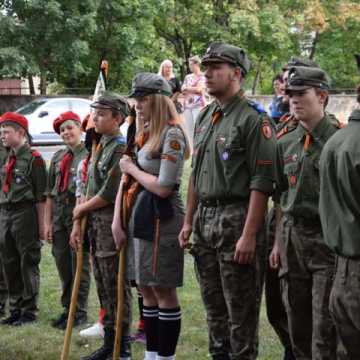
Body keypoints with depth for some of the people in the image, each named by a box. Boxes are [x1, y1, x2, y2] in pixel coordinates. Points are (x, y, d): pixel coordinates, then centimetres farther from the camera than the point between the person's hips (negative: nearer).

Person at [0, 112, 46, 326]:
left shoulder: (34, 159, -8)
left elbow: (41, 196, -9)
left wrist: (41, 224, -11)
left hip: (25, 214, -7)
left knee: (28, 264, 1)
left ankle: (29, 311, 9)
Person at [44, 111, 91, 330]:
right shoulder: (58, 158, 14)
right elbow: (50, 192, 14)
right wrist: (48, 222, 10)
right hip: (59, 213, 6)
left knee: (79, 264, 0)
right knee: (62, 263, 12)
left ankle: (80, 312, 9)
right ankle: (67, 309, 23)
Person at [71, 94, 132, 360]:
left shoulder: (121, 148, -14)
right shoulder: (100, 147, 15)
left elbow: (108, 194, -18)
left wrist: (81, 209, -4)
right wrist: (78, 223, 12)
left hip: (111, 222, -9)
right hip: (95, 223, 9)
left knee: (116, 287, -2)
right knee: (103, 286, 14)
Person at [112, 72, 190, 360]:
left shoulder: (172, 135, -14)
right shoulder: (144, 134, 13)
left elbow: (163, 188, -19)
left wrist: (133, 169, -6)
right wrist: (117, 220, 7)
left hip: (161, 218, -9)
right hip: (139, 217, 9)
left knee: (163, 290, -1)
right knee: (146, 288, 14)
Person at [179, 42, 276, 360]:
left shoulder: (253, 119, -11)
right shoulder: (205, 117, 14)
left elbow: (261, 183, -17)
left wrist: (249, 235, -21)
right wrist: (188, 221, 16)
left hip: (236, 221, -8)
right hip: (205, 220, 8)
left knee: (241, 310, 0)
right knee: (213, 305, 16)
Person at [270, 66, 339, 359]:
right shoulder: (286, 144, 10)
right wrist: (278, 241, 11)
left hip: (328, 239, -5)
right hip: (292, 240, 6)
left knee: (325, 327, -3)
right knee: (297, 324, 14)